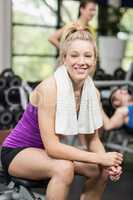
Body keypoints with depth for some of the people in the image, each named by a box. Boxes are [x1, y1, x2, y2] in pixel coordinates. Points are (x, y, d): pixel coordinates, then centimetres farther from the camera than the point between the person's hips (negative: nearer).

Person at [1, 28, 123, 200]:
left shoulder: (91, 92, -7)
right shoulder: (50, 88, -27)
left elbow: (93, 139, 1)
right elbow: (52, 146, -30)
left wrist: (108, 163, -19)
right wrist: (99, 158, -28)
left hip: (44, 152, 7)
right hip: (17, 152, -7)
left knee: (102, 171, -6)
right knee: (64, 168, -32)